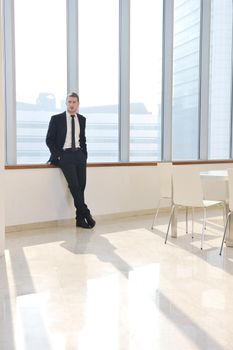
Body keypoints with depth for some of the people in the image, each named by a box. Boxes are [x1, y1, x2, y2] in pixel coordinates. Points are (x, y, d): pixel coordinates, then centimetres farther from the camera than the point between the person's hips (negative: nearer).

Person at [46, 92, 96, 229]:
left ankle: (80, 219, 3)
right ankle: (86, 214, -9)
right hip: (65, 155, -4)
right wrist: (58, 155, -8)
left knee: (81, 185, -2)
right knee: (74, 185, -17)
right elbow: (49, 140, 1)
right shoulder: (56, 119, 2)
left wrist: (85, 155, 11)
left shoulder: (82, 119, 14)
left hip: (79, 155, 4)